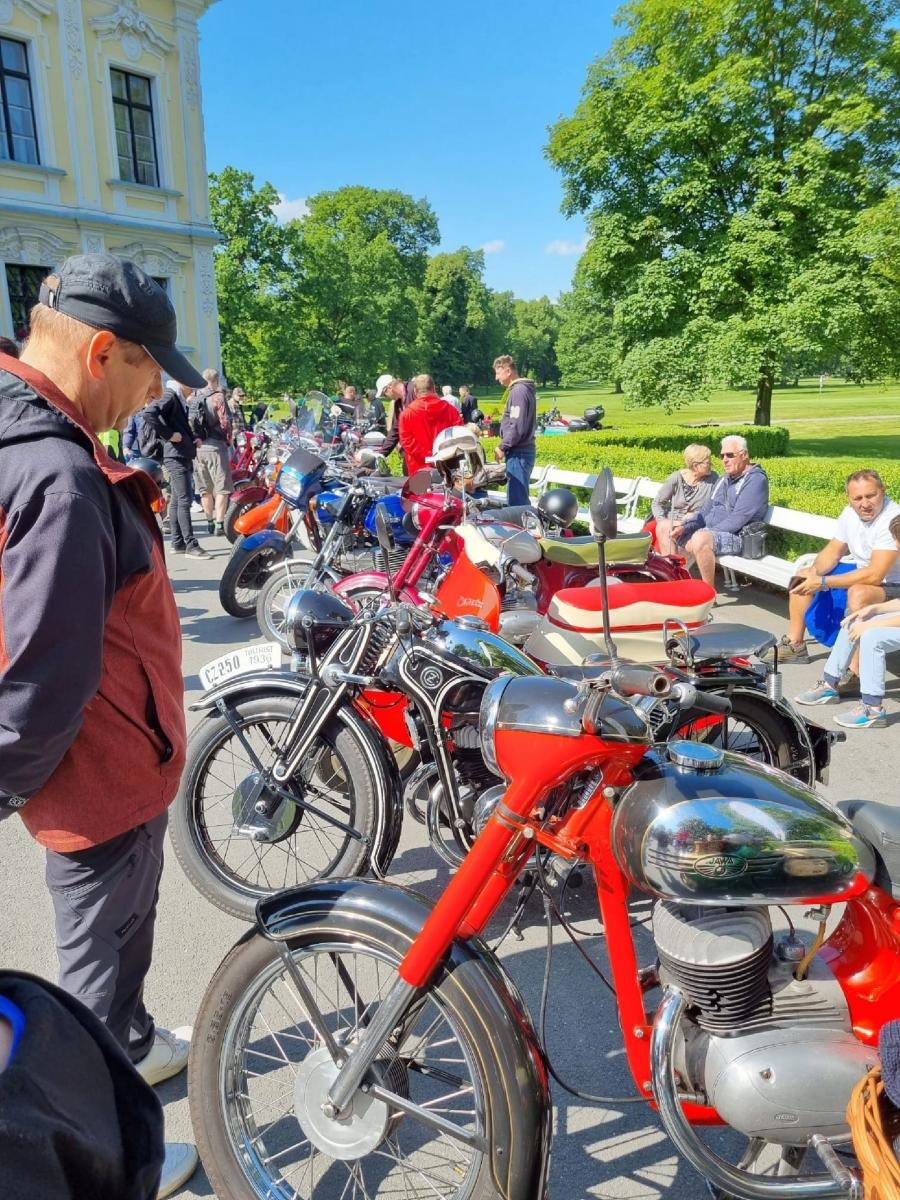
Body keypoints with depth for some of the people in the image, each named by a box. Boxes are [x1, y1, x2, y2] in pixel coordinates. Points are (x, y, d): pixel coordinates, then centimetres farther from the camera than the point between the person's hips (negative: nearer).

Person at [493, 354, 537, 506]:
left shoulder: (518, 391, -15)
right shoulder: (522, 389, 16)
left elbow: (517, 426, -22)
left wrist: (502, 447, -12)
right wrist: (504, 446, 16)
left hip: (518, 454, -10)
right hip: (521, 451, 10)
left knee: (516, 500, -8)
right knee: (519, 498, 14)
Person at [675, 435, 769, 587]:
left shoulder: (756, 480, -10)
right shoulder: (724, 480, 18)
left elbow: (738, 519, -20)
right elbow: (706, 511, 17)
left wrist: (709, 531, -19)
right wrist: (685, 527, 0)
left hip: (737, 537, -9)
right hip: (710, 533, 9)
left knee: (700, 538, -37)